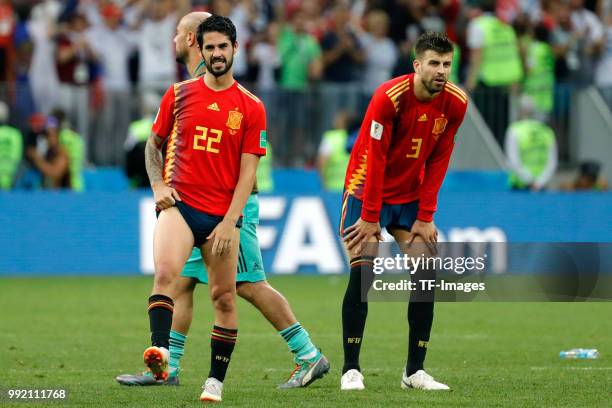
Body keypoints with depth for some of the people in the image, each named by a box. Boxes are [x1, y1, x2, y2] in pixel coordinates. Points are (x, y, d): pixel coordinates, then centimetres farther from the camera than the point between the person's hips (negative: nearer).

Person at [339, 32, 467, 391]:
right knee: (362, 274, -12)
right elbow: (374, 158, -20)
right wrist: (370, 217, -19)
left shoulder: (455, 103, -9)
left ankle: (415, 371, 4)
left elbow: (438, 162, -3)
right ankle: (351, 370, -5)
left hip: (411, 196, 5)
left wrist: (425, 218, -5)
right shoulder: (389, 97, -23)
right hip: (368, 191, -5)